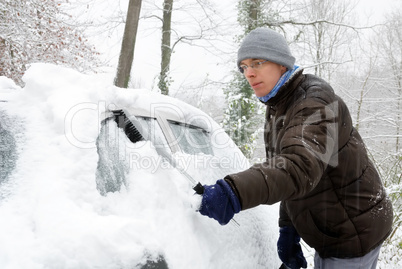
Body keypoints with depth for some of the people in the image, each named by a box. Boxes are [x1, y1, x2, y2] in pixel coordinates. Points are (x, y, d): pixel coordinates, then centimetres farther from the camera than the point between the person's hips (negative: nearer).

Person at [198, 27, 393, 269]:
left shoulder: (316, 104, -24)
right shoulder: (278, 108, 6)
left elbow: (300, 166, -42)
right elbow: (284, 167, 9)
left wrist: (235, 194, -57)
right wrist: (288, 229, 2)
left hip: (355, 234, -9)